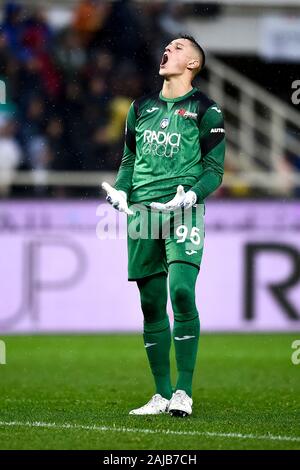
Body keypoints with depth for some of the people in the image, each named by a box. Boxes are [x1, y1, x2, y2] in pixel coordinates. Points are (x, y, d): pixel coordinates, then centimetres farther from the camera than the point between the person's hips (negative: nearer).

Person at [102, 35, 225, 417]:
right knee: (151, 304, 4)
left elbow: (214, 170, 2)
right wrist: (120, 191, 4)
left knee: (181, 292, -20)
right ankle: (162, 395, 10)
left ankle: (184, 392, -15)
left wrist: (191, 195, -16)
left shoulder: (204, 111, 4)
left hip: (182, 212, -5)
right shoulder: (141, 108, 19)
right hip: (141, 210, 5)